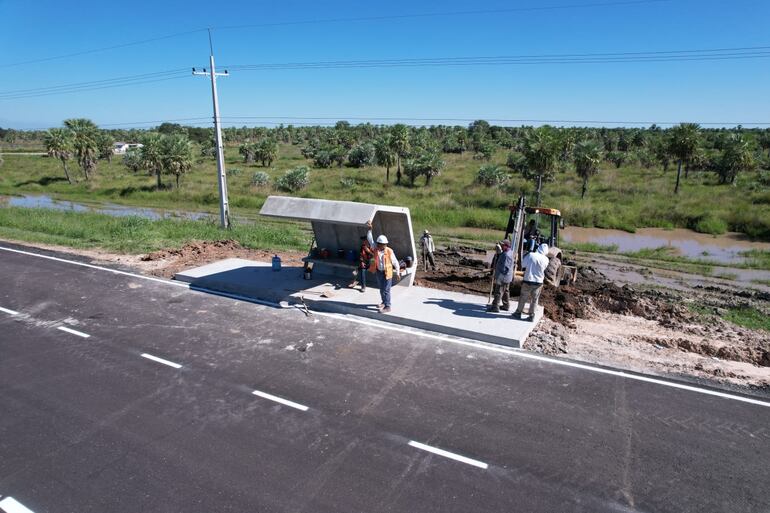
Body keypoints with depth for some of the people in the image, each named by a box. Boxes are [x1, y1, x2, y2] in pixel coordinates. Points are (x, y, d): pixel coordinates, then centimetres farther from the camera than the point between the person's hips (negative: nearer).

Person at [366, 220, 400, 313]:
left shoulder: (389, 251, -15)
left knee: (386, 290, -3)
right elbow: (370, 240, -8)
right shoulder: (376, 248, -3)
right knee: (381, 289, 20)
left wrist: (398, 272, -3)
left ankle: (387, 307, 4)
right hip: (379, 272, 6)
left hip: (387, 273, -6)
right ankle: (384, 302, 38)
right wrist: (369, 229, -18)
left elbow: (395, 262, -7)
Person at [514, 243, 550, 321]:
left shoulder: (530, 255, -12)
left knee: (523, 298, 13)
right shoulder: (546, 259, -6)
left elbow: (523, 264, 1)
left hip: (528, 281, -1)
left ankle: (518, 313, 23)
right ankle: (531, 316, 16)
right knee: (534, 300, 12)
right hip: (538, 282, 1)